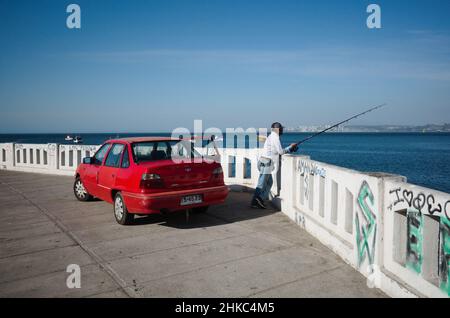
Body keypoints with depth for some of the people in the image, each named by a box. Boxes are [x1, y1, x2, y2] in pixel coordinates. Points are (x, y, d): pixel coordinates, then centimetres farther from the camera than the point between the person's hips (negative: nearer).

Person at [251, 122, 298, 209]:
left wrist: (290, 149, 17)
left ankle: (260, 200, 10)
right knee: (262, 183, -8)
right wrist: (290, 147, 7)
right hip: (266, 163, -10)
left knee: (269, 182, 12)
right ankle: (255, 201, -7)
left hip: (264, 162, 10)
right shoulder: (275, 137, -9)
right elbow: (280, 151, -9)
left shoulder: (271, 137, 21)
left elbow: (277, 151, 23)